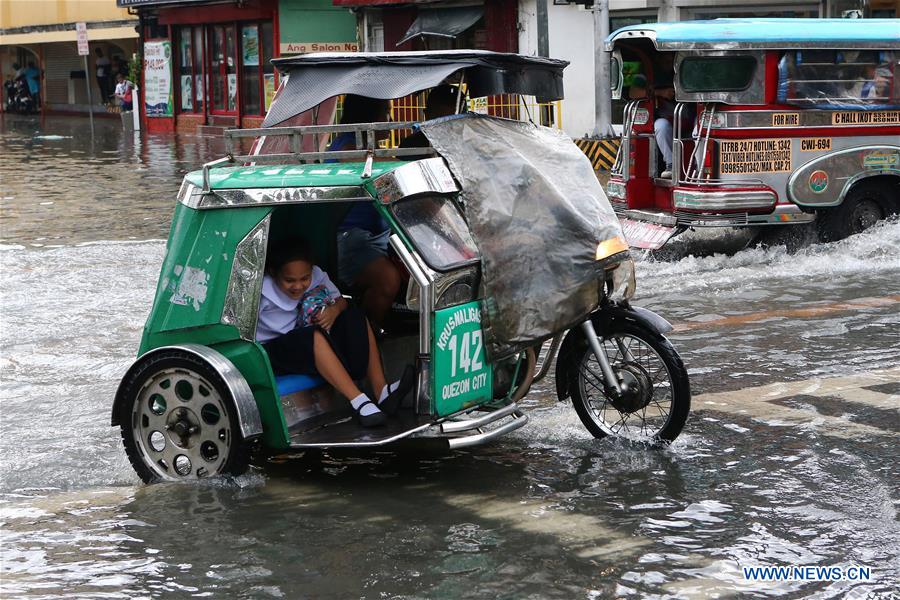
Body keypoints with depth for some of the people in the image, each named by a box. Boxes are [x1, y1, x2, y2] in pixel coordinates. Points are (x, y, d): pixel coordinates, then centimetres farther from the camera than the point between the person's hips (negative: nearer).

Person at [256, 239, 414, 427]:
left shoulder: (315, 276, -4)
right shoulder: (262, 292, -21)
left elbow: (341, 301, 2)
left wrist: (335, 309, -20)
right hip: (271, 351, -7)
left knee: (354, 318, -11)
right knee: (314, 337, -36)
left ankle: (382, 391, -23)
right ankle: (359, 401, -43)